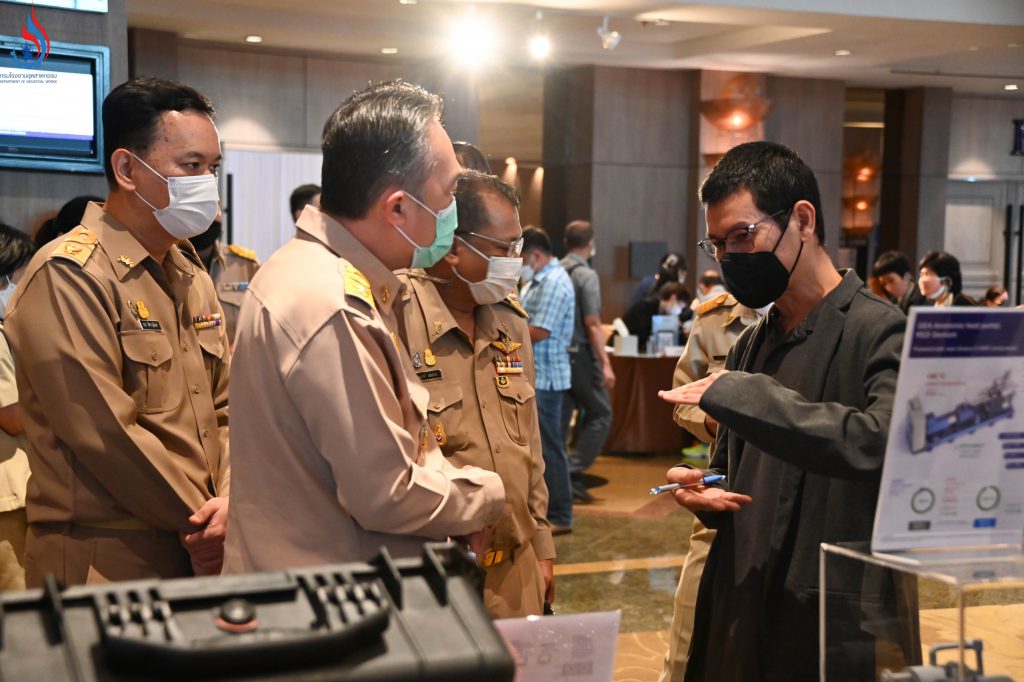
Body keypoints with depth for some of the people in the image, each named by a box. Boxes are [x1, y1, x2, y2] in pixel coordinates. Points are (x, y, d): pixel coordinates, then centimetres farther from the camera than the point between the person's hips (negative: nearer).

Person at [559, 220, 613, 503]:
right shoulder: (586, 275, -12)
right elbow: (592, 323, -16)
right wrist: (606, 363, -15)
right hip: (581, 355, -7)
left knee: (560, 417, 11)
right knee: (600, 415, 3)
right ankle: (574, 472, -6)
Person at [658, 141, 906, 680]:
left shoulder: (883, 333, -11)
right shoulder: (750, 345, 11)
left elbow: (881, 443, -30)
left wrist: (737, 393, -24)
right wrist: (704, 494, -1)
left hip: (837, 632, -6)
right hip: (739, 615, 7)